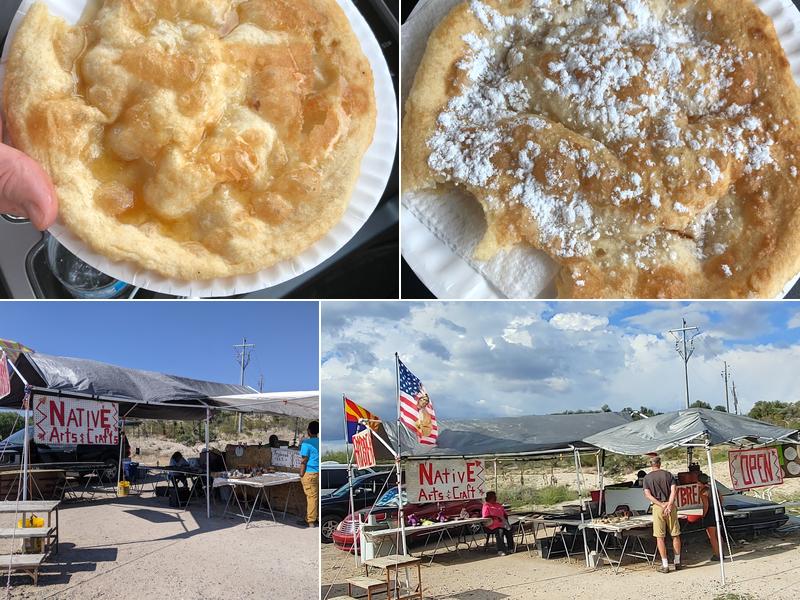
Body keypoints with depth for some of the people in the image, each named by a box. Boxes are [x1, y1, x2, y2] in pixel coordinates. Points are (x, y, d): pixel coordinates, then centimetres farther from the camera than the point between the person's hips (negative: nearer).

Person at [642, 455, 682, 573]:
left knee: (660, 537, 3)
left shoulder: (647, 478, 3)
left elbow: (648, 495, -7)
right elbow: (674, 490, -7)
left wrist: (661, 505, -11)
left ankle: (665, 565, 2)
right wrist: (669, 505, -14)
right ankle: (677, 562, 20)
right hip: (670, 506, 1)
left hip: (657, 507, -1)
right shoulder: (668, 474, 6)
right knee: (675, 535, 13)